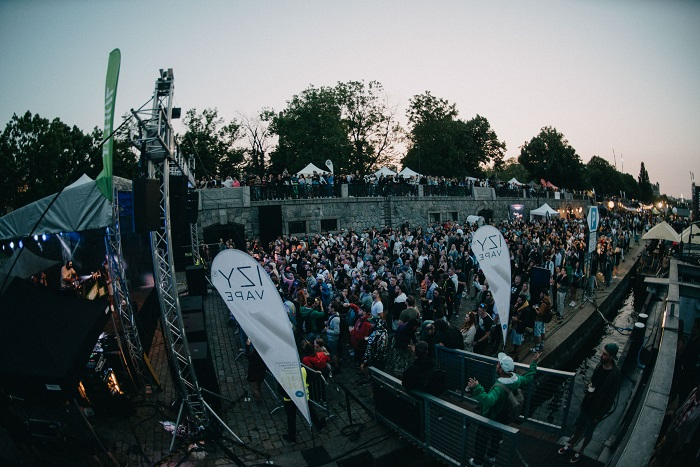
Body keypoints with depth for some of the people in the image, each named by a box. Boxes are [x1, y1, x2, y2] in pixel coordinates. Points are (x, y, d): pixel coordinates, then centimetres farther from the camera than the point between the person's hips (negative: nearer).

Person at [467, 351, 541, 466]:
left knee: (481, 442, 19)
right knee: (496, 438, 33)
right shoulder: (516, 379, -20)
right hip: (503, 419, 7)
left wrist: (477, 388, -69)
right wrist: (533, 363, 13)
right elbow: (528, 378, 3)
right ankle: (491, 456, 56)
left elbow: (488, 401, -60)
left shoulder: (499, 388, -44)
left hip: (489, 420, -7)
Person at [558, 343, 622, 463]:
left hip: (598, 408, -5)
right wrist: (589, 385, -12)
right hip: (588, 403, 5)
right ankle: (571, 444, 45)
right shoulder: (600, 365, -9)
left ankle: (580, 451, 41)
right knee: (579, 425, 23)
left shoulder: (615, 374, -28)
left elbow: (611, 397, -20)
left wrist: (600, 414, -14)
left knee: (588, 432, 17)